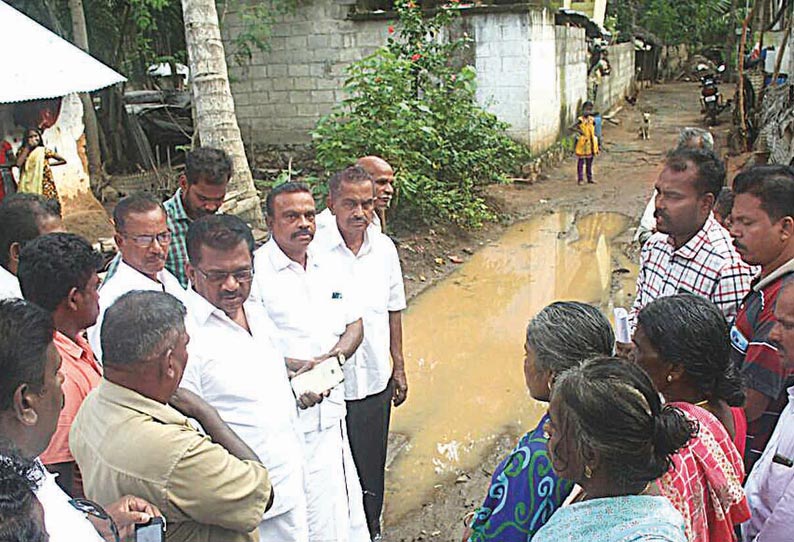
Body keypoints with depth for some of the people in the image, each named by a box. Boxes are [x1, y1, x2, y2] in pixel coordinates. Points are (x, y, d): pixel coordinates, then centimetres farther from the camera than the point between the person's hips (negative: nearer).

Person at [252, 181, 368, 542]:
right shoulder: (255, 270, -11)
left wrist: (329, 360, -6)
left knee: (343, 506, 13)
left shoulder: (328, 268, 11)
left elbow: (355, 325, 12)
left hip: (332, 411, 6)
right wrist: (297, 368, -19)